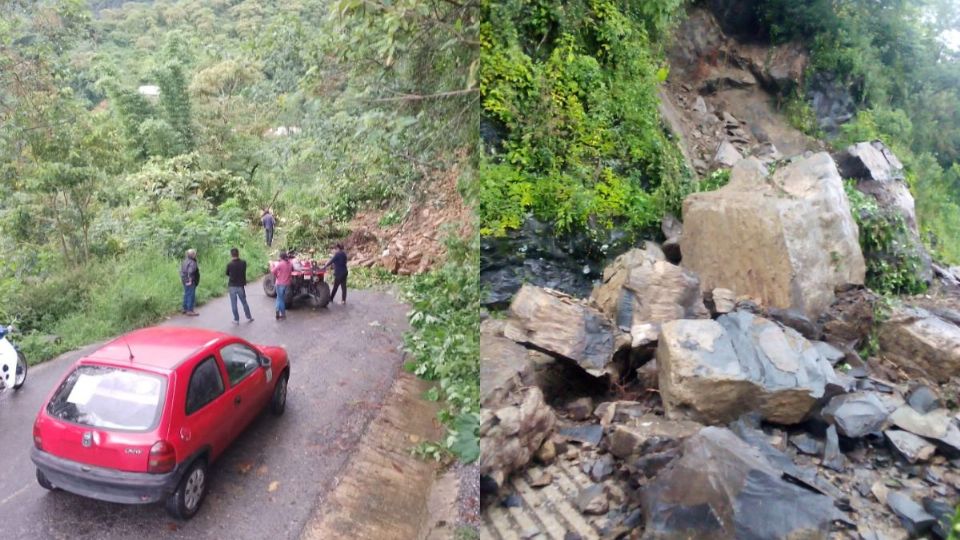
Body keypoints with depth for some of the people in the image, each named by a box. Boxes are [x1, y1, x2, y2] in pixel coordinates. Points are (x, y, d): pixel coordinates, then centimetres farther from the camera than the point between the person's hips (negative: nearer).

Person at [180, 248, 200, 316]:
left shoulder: (185, 261, 11)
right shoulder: (192, 263, -20)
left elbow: (181, 270, 19)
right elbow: (190, 272, -31)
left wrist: (182, 278, 24)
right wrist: (190, 281, -24)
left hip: (185, 281, 10)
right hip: (190, 282, -10)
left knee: (186, 295, 17)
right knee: (191, 296, -4)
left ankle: (185, 309, 25)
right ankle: (190, 310, -2)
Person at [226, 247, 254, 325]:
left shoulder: (229, 264, -14)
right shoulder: (243, 262, -8)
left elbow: (227, 274, 2)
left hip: (232, 286, -2)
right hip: (240, 285, 2)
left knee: (234, 304, 7)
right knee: (244, 302, 16)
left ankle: (236, 320, 10)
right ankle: (249, 318, 22)